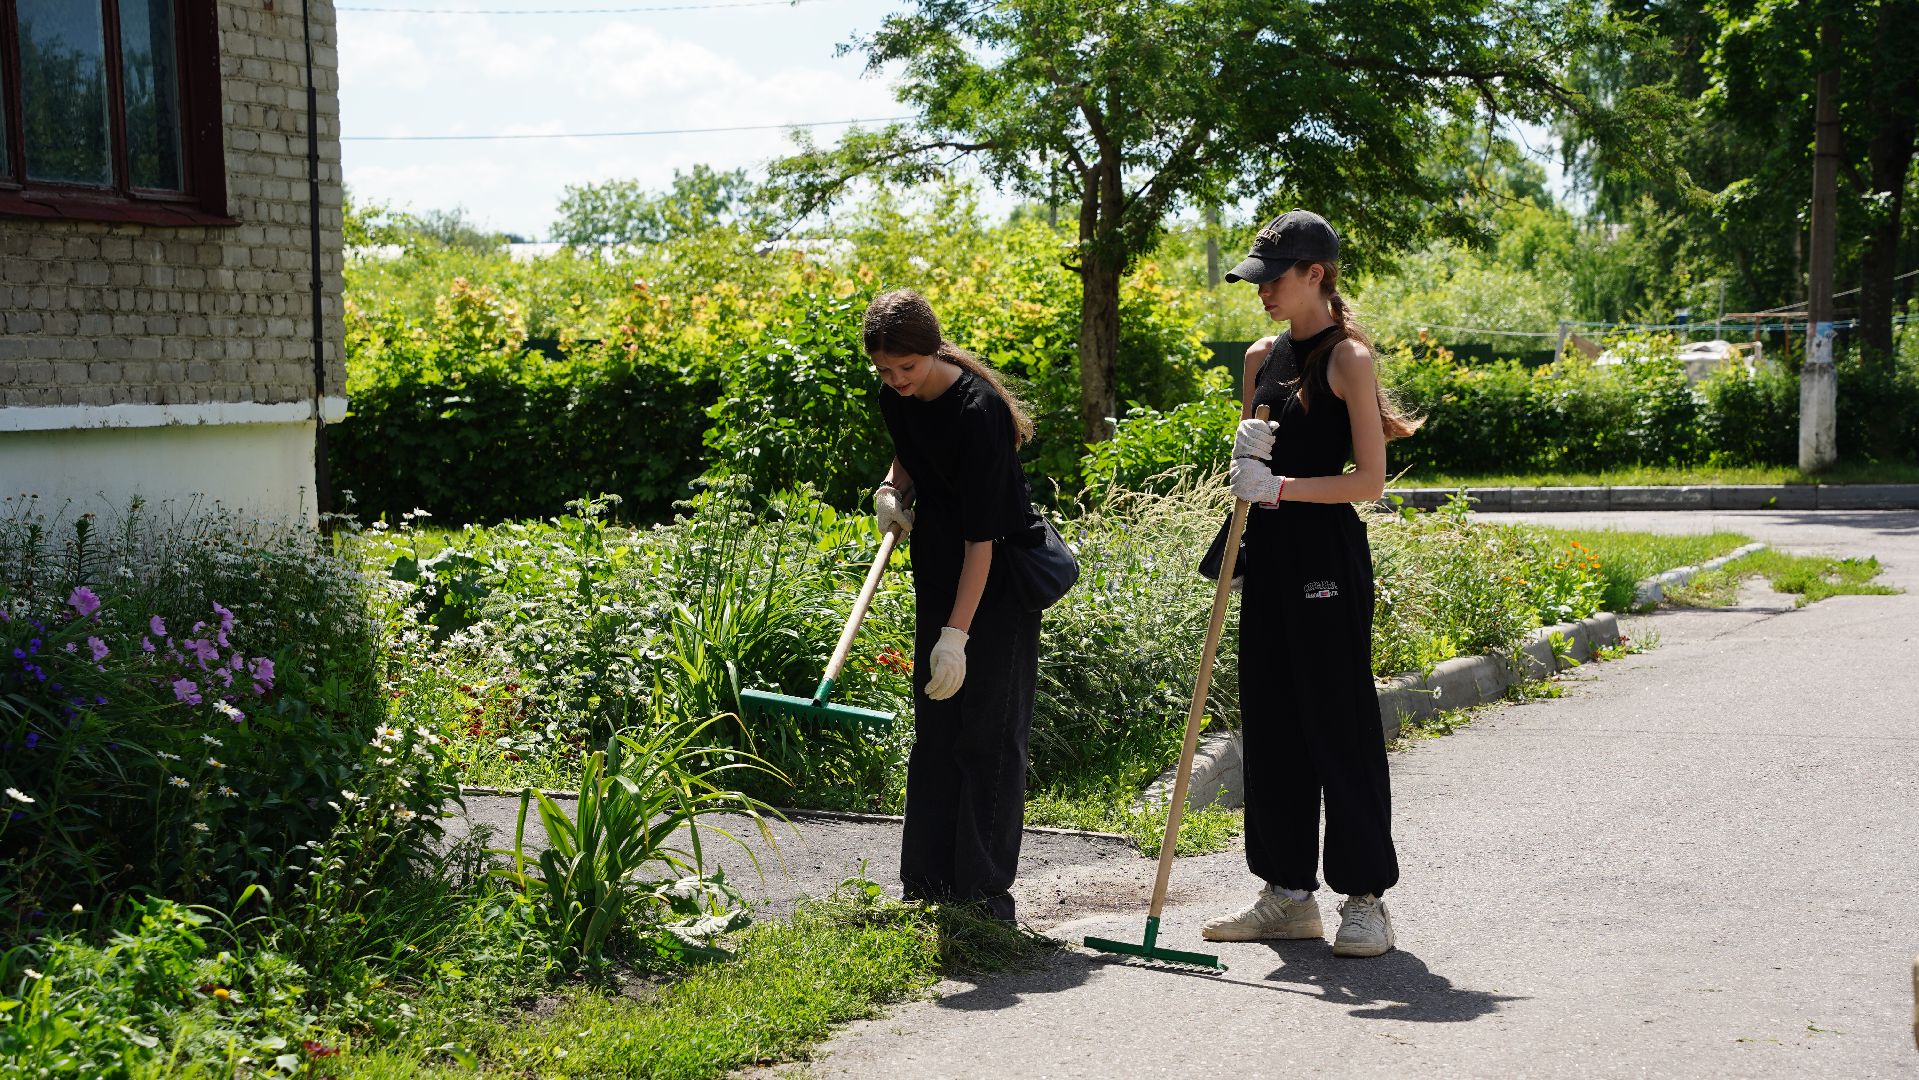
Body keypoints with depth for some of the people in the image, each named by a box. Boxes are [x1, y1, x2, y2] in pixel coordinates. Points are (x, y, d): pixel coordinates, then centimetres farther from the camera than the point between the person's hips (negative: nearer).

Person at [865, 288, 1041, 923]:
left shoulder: (976, 411, -27)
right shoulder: (897, 396, -4)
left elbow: (981, 537, -28)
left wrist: (956, 634, -29)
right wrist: (893, 487, 0)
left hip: (998, 575, -8)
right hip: (938, 572, 8)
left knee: (988, 731, -6)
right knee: (934, 729, 9)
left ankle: (986, 889, 0)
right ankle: (930, 884, 15)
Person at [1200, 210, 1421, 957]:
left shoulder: (1348, 357, -9)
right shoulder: (1262, 356, 13)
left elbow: (1371, 480, -14)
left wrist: (1281, 487, -21)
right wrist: (1246, 459, -3)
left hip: (1327, 555, -8)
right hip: (1268, 551, 8)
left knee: (1339, 721, -4)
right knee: (1270, 720, 9)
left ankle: (1365, 897, 5)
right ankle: (1288, 891, 18)